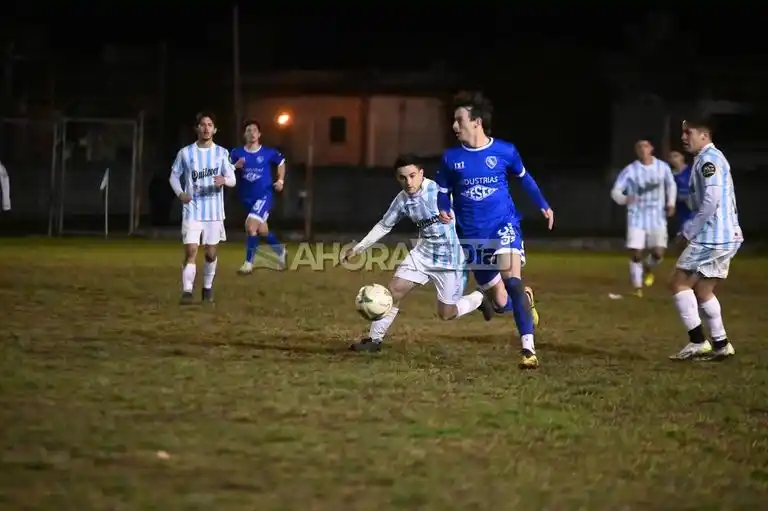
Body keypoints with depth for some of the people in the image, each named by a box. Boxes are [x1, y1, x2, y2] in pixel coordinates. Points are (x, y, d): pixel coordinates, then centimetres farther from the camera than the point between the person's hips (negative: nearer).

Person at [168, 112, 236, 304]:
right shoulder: (185, 153, 0)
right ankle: (187, 292, -11)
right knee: (191, 251, -12)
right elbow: (174, 176, 9)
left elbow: (232, 179, -1)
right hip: (192, 211, -2)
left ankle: (208, 288, 28)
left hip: (214, 211, 2)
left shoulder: (221, 153, 2)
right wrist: (180, 193, -11)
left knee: (211, 253, 10)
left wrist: (224, 180, -25)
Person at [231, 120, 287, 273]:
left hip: (264, 196, -4)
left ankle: (248, 263, -10)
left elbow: (281, 163, 14)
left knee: (250, 226, -20)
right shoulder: (237, 153, -3)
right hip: (247, 198, 4)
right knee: (262, 230, 16)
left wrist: (280, 180, 2)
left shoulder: (269, 153, -5)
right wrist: (235, 167, -22)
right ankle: (280, 250, 44)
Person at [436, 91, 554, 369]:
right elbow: (443, 192, 10)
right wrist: (444, 211, -12)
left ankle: (528, 349, -28)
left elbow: (523, 177, 15)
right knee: (501, 304, 6)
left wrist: (543, 206, 19)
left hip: (505, 224, -3)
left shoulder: (505, 151, -5)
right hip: (472, 235, 3)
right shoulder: (451, 157, -3)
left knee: (511, 279, -29)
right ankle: (525, 298, 44)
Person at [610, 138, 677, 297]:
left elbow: (671, 185, 19)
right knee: (635, 253, -8)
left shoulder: (663, 167, 0)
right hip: (637, 217, -1)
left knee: (658, 253, -7)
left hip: (657, 218, 1)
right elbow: (615, 191, -8)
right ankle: (637, 287, 9)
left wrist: (671, 203, 5)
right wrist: (624, 199, -30)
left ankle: (648, 269, 28)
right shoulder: (630, 170, -8)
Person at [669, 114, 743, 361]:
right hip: (726, 237, 10)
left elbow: (711, 202, -22)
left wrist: (688, 232, -14)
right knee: (702, 290, 16)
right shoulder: (711, 158, 19)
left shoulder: (709, 159, -13)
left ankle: (697, 341, -8)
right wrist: (692, 231, 18)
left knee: (679, 283, -4)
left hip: (712, 238, -10)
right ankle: (720, 345, 16)